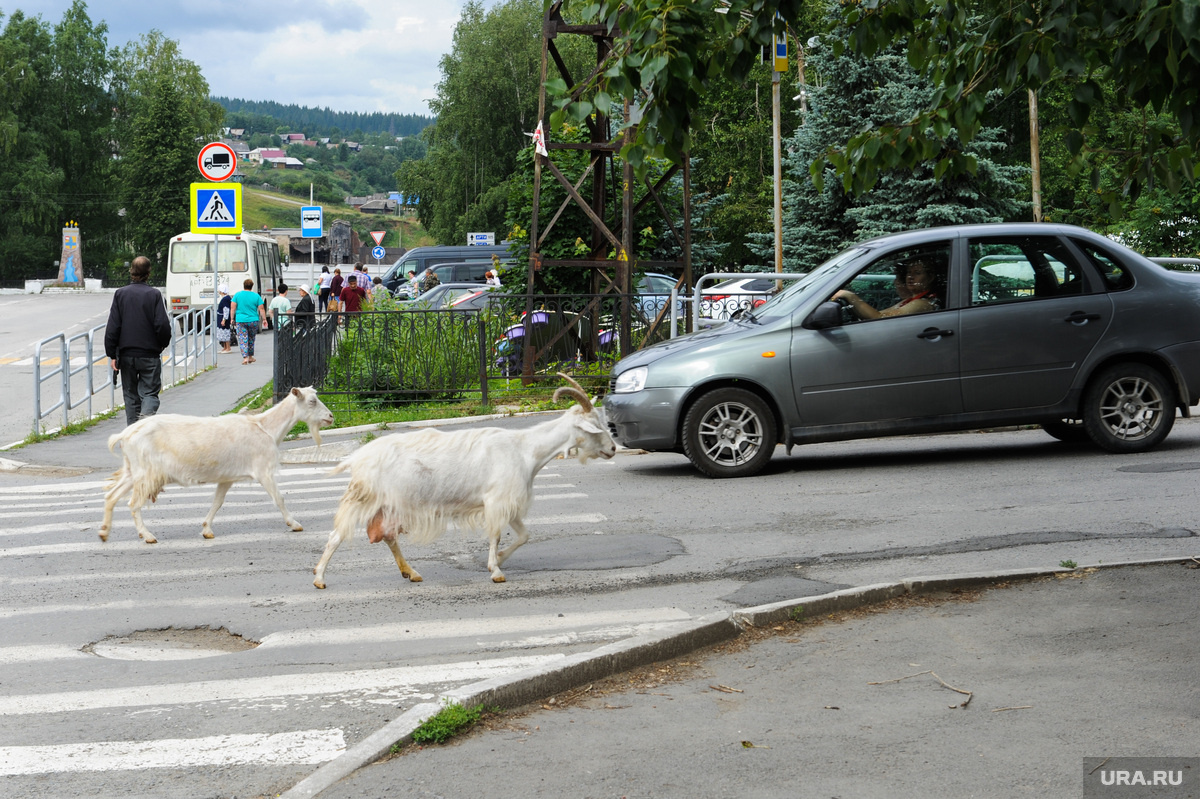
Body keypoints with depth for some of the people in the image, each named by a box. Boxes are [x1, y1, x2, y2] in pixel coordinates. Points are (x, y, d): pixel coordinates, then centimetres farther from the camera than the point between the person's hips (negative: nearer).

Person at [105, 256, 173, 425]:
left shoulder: (120, 294, 1)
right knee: (149, 392, 1)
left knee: (131, 395, 14)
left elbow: (112, 327, -1)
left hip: (126, 354, 3)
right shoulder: (155, 295, -7)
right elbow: (163, 325, -11)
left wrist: (112, 354, 3)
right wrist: (163, 344, 9)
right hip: (150, 354, -3)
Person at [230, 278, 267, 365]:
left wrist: (232, 318, 5)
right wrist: (264, 319, 6)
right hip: (253, 321, 1)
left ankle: (245, 357, -14)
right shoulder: (256, 296, 0)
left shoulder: (237, 295, 0)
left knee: (242, 340, -1)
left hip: (240, 321, -1)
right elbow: (261, 309, -1)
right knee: (251, 339, 17)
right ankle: (250, 357, 26)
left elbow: (233, 307, -2)